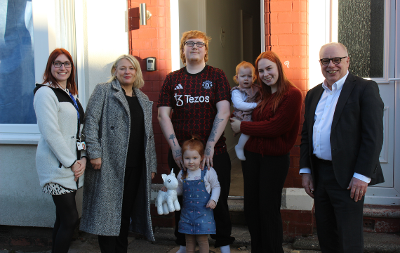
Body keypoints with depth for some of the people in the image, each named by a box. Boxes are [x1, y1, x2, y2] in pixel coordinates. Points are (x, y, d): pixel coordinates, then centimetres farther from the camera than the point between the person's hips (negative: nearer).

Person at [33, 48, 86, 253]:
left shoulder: (71, 95, 17)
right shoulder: (45, 93, -9)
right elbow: (50, 133, -17)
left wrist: (82, 158, 2)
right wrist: (72, 162, -14)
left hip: (73, 165, 8)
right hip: (57, 166, -8)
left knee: (63, 218, 12)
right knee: (71, 218, -9)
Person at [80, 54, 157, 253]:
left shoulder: (144, 100, 19)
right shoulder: (104, 91, 2)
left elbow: (149, 134, 19)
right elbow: (91, 122, -7)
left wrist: (152, 165, 14)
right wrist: (94, 153, -16)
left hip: (136, 167, 5)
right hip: (110, 164, -5)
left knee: (126, 210, 10)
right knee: (108, 212, -2)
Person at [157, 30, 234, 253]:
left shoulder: (216, 76, 2)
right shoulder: (172, 79, 8)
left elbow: (223, 112, -7)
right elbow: (163, 114, 4)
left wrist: (210, 146, -14)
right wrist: (175, 147, -6)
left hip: (214, 153, -2)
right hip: (181, 153, 2)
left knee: (218, 201, 5)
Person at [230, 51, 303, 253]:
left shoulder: (292, 94, -10)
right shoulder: (262, 95, 14)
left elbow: (275, 127, -17)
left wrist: (242, 126, -9)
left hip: (275, 158, -7)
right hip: (251, 155, 7)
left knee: (268, 209, 2)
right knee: (251, 207, 12)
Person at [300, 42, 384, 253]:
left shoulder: (364, 89, -6)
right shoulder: (313, 94, 14)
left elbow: (374, 136, -12)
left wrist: (362, 176, -17)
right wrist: (305, 170, 9)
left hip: (347, 176, -6)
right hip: (319, 173, 6)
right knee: (325, 235, 14)